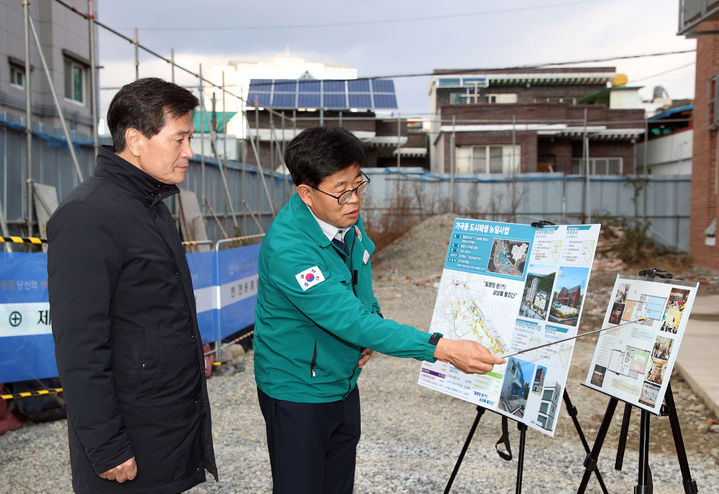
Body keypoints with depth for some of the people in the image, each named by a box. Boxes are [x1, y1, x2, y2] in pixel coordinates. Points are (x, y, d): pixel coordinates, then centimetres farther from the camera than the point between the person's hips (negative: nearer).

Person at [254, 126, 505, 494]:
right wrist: (442, 348, -39)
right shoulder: (287, 249, -31)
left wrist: (367, 333, -5)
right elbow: (351, 320, -35)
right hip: (297, 392, -7)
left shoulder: (348, 217, -5)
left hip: (343, 382, 7)